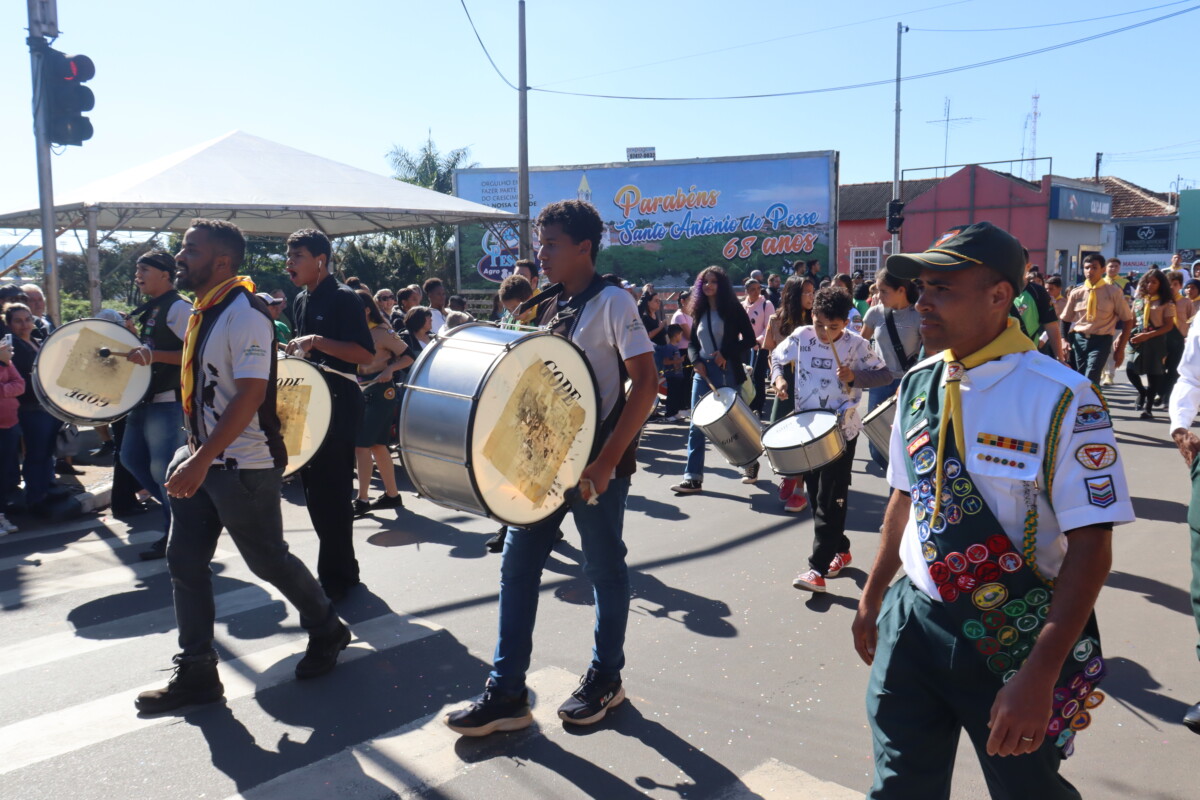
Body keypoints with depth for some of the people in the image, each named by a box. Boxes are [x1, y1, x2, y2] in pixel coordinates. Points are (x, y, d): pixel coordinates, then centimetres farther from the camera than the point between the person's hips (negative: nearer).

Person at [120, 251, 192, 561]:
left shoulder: (177, 308, -13)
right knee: (131, 458, 16)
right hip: (145, 398, 10)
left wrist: (154, 355, -28)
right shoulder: (146, 309, 16)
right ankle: (174, 504, 28)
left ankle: (175, 537, 7)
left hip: (168, 402, -10)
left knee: (164, 470, -6)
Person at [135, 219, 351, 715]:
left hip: (243, 465, -9)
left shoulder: (243, 315, -18)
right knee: (184, 562, 8)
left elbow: (250, 396, -25)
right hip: (203, 459, 9)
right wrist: (193, 453, 18)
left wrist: (201, 461, -28)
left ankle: (327, 632, 28)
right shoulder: (202, 311, 10)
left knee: (268, 561, 5)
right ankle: (196, 673, 18)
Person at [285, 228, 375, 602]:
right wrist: (295, 353, 8)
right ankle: (340, 567, 27)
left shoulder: (343, 298, -12)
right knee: (314, 490, 14)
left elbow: (365, 353, -19)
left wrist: (317, 342, -25)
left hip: (339, 406, -9)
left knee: (331, 493, -5)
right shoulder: (302, 300, 14)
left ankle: (336, 577, 7)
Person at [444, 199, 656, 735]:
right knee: (517, 566, 5)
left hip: (597, 464, -7)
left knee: (605, 571, 9)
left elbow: (645, 383, -17)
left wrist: (606, 463, -22)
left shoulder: (612, 302, -11)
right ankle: (507, 693, 14)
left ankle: (606, 678, 29)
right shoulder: (547, 308, 11)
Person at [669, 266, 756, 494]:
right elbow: (692, 342, 13)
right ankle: (693, 477, -2)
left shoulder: (733, 308, -4)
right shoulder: (700, 311, 10)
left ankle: (750, 463, 31)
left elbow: (749, 339, -7)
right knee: (696, 425, -3)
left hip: (728, 373, -5)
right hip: (703, 372, 5)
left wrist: (726, 354, -18)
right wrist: (696, 361, -7)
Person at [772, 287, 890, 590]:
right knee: (816, 495, 13)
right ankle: (840, 550, 31)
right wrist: (779, 377, -8)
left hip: (840, 431, -5)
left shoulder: (856, 345, -11)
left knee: (830, 500, -4)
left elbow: (885, 375, -7)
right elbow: (777, 357, 12)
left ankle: (818, 568, -3)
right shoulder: (800, 337, -4)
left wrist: (855, 376, -23)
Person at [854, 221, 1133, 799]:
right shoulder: (917, 386, 1)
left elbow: (1090, 546, -18)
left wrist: (1039, 675, -22)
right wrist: (872, 598, 19)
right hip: (914, 622, 5)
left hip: (1016, 642, -4)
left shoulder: (1062, 400, -17)